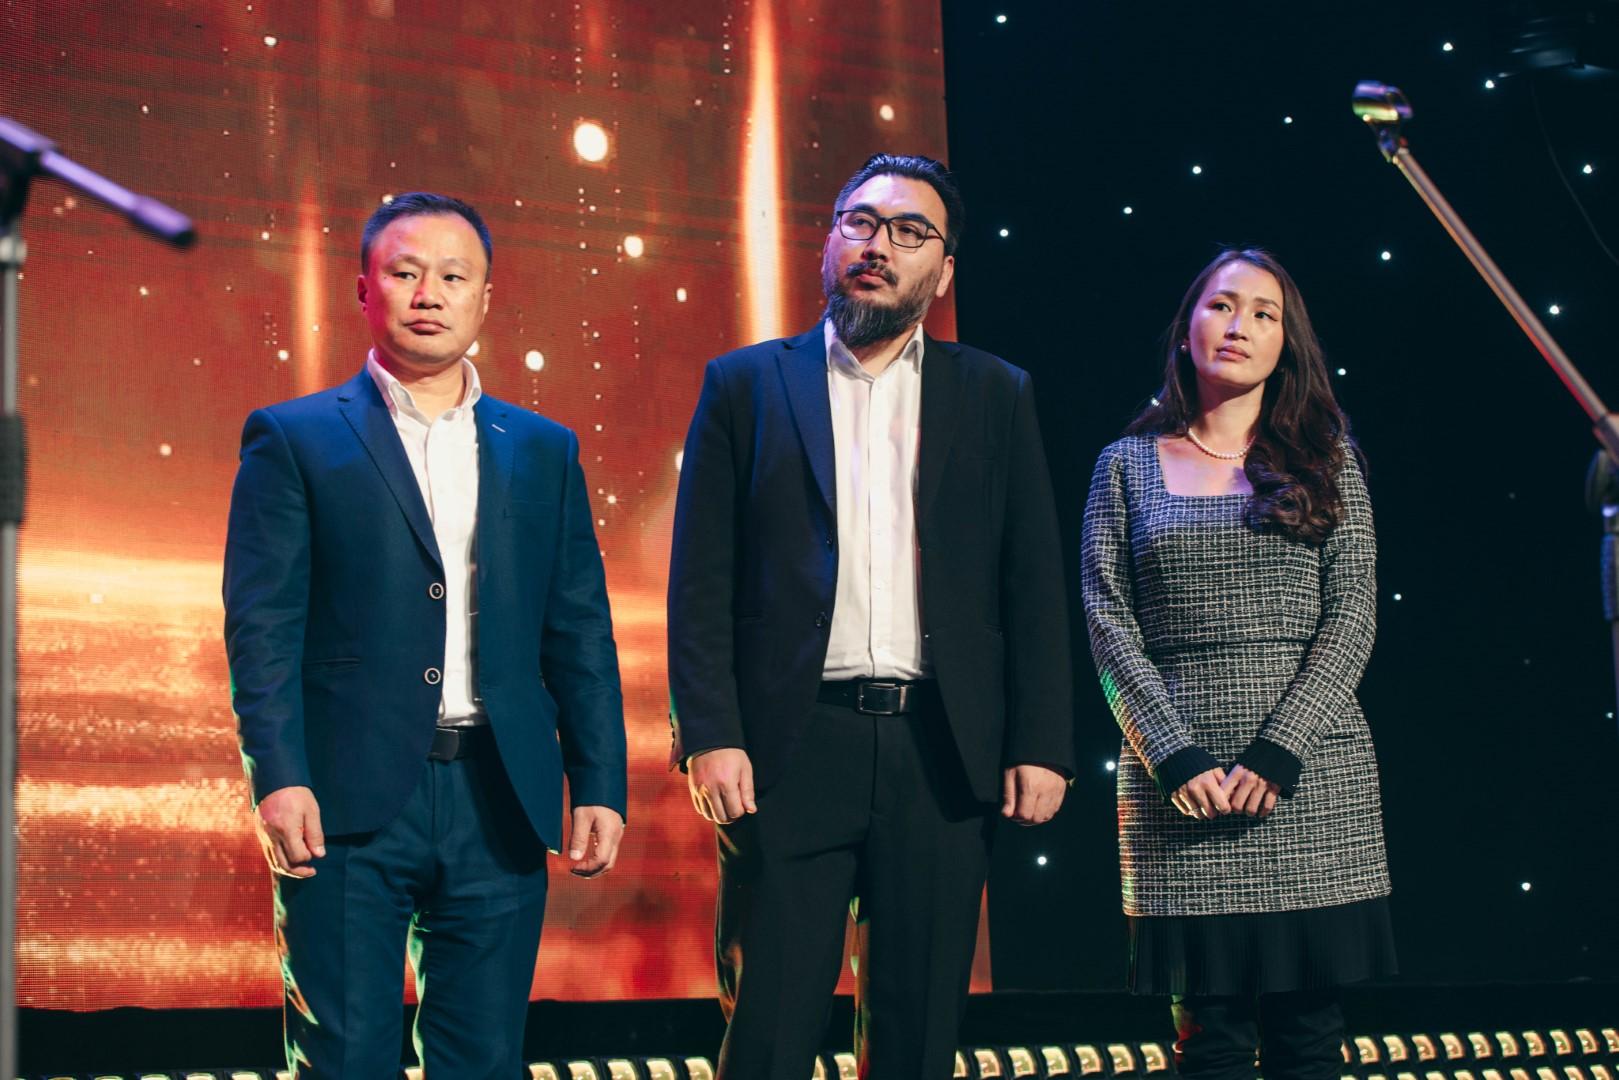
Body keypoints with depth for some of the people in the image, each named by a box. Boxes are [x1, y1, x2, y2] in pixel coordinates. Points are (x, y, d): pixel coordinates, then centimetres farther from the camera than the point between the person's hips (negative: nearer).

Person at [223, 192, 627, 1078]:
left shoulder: (543, 451, 15)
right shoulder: (293, 439, 5)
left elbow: (580, 634, 13)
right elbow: (262, 624, -3)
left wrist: (599, 785, 4)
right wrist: (277, 776, -14)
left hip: (496, 802, 3)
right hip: (349, 802, -3)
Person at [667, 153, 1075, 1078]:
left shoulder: (997, 397, 12)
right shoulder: (747, 385, 8)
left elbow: (1034, 585, 8)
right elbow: (701, 580, 3)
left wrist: (1042, 746, -1)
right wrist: (710, 735, -7)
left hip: (943, 751, 2)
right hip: (793, 748, -1)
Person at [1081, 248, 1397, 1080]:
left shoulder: (1326, 460, 10)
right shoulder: (1129, 465, 10)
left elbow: (1351, 614, 2)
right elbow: (1109, 623, 3)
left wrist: (1280, 750, -10)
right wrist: (1176, 757, -10)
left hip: (1311, 774, 0)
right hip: (1179, 783, 0)